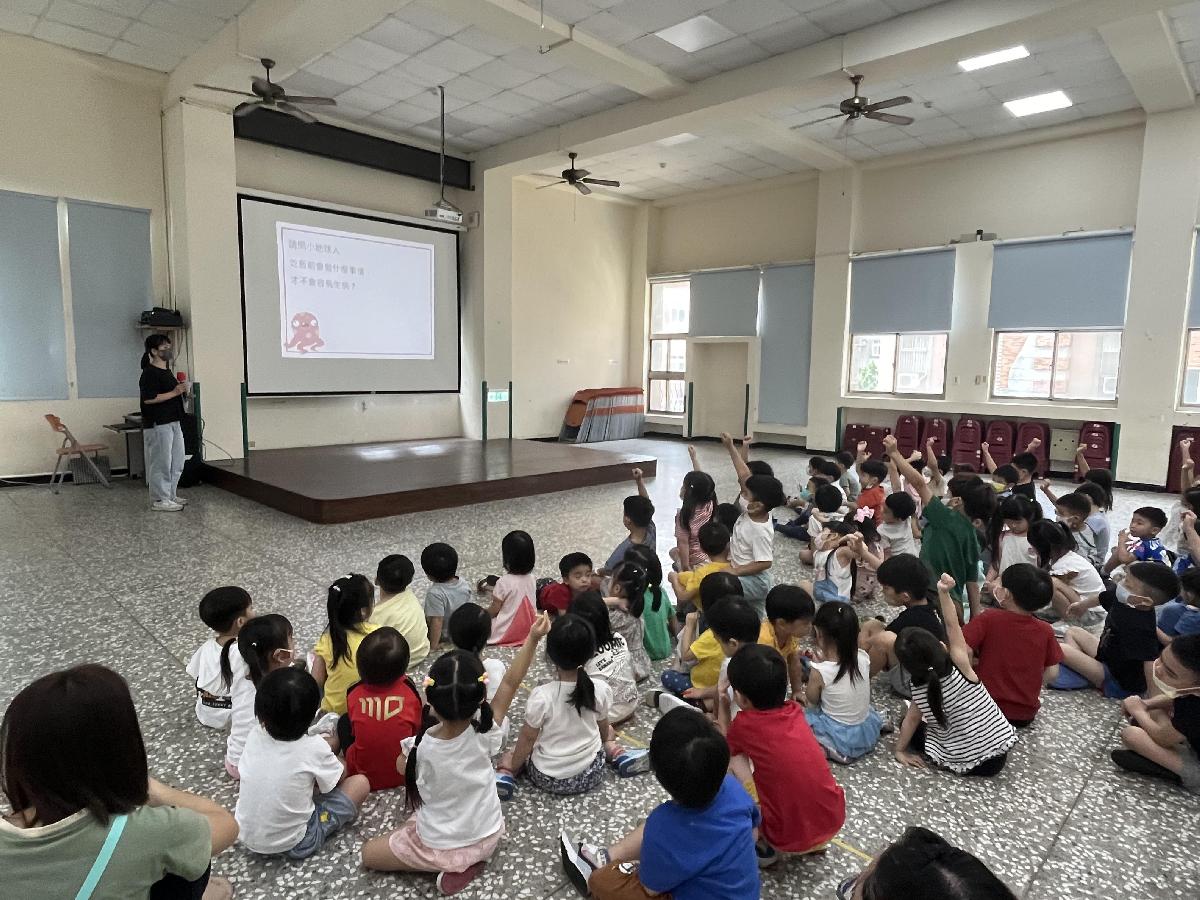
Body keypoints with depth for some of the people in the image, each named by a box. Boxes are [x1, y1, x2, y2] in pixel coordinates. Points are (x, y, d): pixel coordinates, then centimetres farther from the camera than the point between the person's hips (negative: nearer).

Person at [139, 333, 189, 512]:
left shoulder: (166, 370, 15)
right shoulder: (149, 373, -13)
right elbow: (149, 398, -22)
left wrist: (181, 389, 12)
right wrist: (175, 392, -21)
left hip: (173, 422, 10)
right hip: (158, 425, -10)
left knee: (177, 462, 14)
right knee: (161, 463, -4)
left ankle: (170, 495, 25)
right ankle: (159, 501, 4)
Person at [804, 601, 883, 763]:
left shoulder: (819, 672, -26)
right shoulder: (864, 658, -14)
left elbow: (811, 702, -6)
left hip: (840, 739, -6)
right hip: (868, 732, 6)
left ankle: (824, 748, -6)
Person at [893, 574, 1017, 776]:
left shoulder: (920, 691, -11)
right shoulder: (960, 668, -17)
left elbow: (911, 720, 0)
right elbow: (952, 625, -18)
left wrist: (899, 750, 13)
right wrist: (944, 593, -28)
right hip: (999, 754, 1)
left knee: (915, 725, 19)